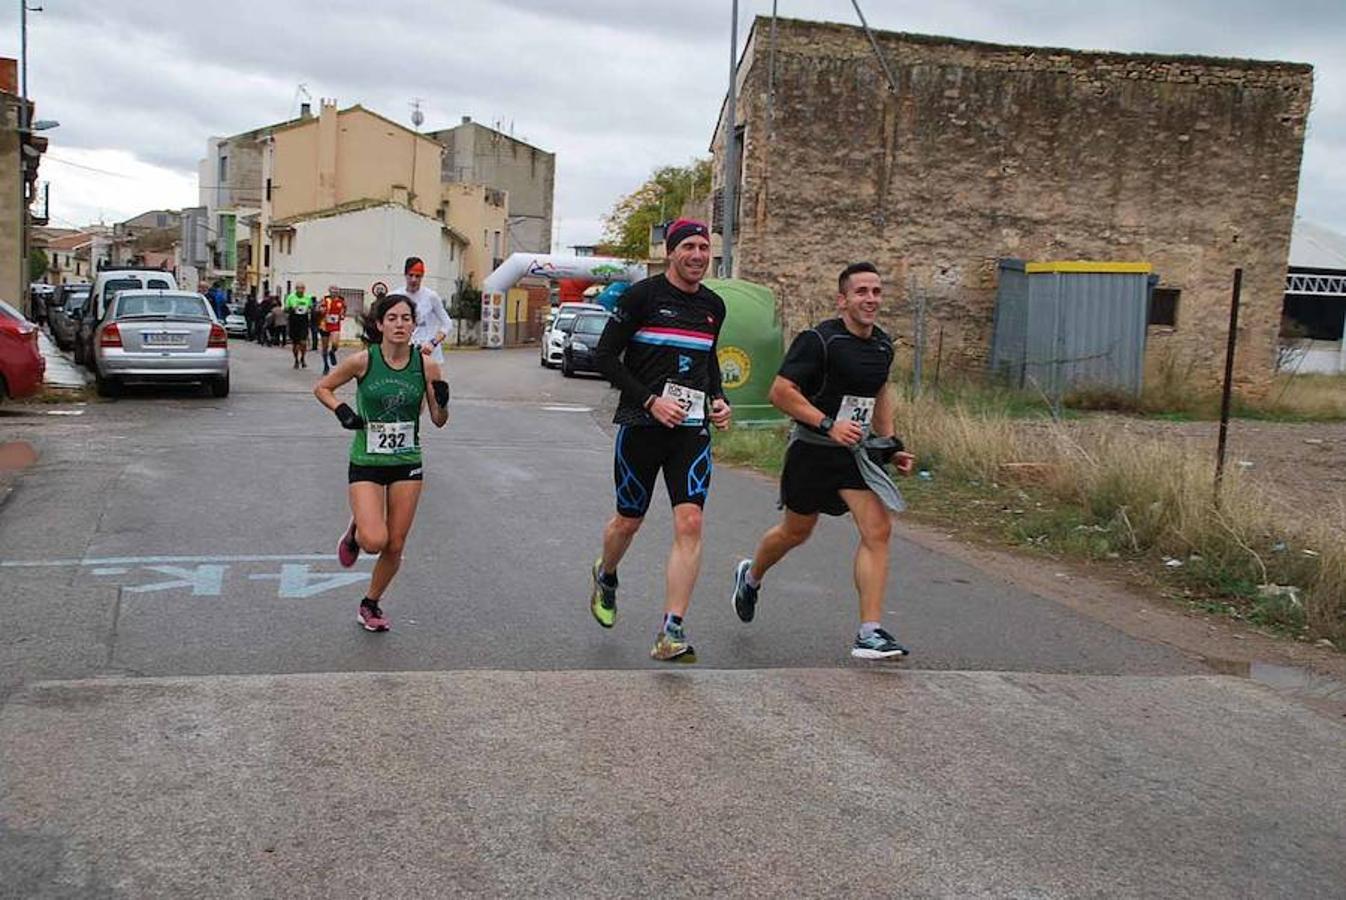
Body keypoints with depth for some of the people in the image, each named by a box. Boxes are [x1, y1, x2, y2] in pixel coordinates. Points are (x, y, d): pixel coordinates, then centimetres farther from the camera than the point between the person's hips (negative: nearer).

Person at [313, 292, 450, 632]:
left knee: (395, 547, 6)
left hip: (407, 464, 2)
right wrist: (342, 411, -12)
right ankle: (355, 532, 19)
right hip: (366, 461, -2)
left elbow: (439, 421, 3)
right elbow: (322, 388, 5)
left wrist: (442, 402, -18)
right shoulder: (362, 361, -10)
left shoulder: (426, 365, -5)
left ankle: (371, 604, 30)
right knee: (374, 541, -18)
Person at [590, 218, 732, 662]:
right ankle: (605, 577, 45)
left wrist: (719, 399, 10)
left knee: (690, 523, -11)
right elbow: (605, 356, -7)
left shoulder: (714, 305, 11)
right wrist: (650, 400, -15)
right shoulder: (643, 294, -6)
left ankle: (671, 633, -9)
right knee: (629, 521, 10)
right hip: (641, 425, -3)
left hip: (692, 429, 3)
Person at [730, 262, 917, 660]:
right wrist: (828, 425, -25)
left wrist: (890, 444, 17)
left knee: (878, 530, -12)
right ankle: (751, 576, 46)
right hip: (813, 450, -5)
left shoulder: (883, 345, 6)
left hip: (857, 450, 5)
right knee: (797, 531, 13)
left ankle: (869, 633, -10)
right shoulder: (819, 340, -16)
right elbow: (779, 392, -19)